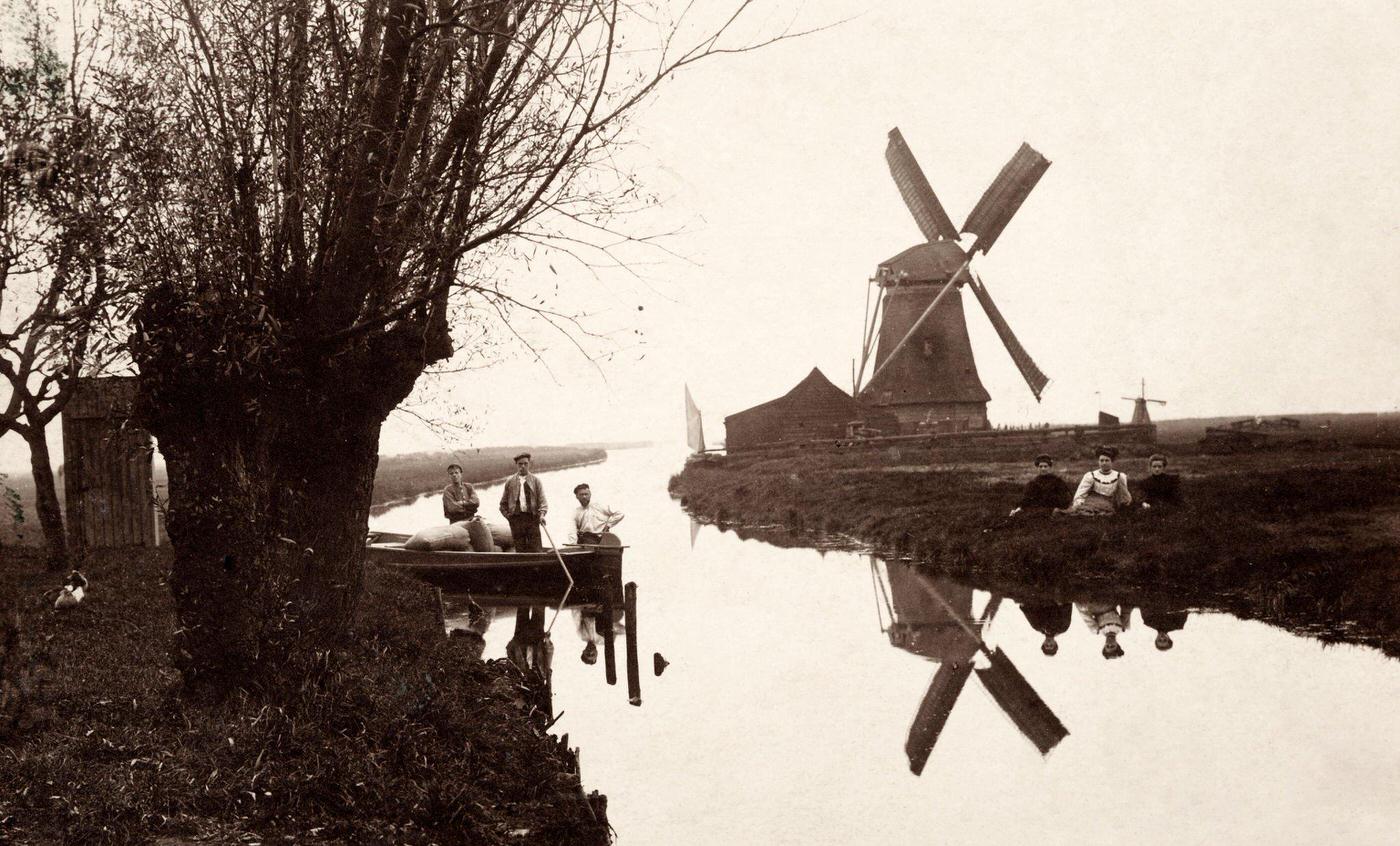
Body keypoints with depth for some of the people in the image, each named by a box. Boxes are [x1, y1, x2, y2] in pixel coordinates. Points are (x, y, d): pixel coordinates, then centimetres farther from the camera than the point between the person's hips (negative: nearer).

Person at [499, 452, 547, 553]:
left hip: (532, 519, -1)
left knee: (536, 550, -5)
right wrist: (508, 516, 4)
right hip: (516, 520, 1)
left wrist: (542, 514, -15)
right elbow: (503, 503, 17)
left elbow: (542, 500, 0)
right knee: (520, 550, 1)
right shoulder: (510, 482, 11)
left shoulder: (535, 480, 8)